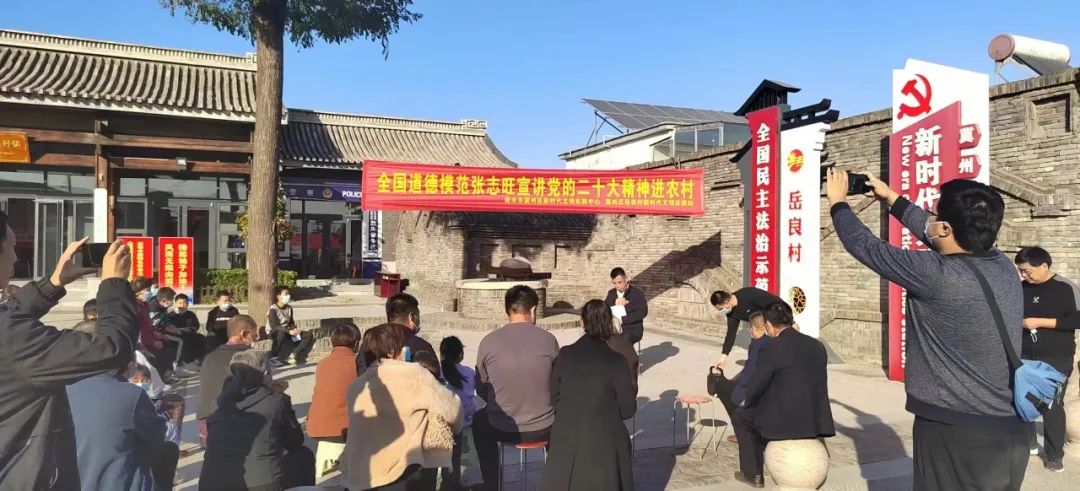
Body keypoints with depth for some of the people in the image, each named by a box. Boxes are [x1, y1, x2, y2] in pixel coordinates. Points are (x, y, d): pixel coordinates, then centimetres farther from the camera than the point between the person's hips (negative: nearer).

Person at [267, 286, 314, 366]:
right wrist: (289, 331, -32)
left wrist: (295, 329, -12)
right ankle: (275, 358, -26)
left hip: (286, 332, 7)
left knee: (308, 335, -8)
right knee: (282, 333, -43)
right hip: (274, 333, -7)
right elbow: (274, 326, -25)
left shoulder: (289, 308, 7)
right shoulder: (273, 309, -16)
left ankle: (297, 355, -15)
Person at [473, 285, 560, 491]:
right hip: (544, 429, 1)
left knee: (479, 420, 34)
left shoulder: (488, 342, -11)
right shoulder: (548, 339, -10)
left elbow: (481, 389, 0)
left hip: (502, 429, 0)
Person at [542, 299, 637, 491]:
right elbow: (628, 409, -5)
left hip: (566, 441, 3)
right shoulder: (617, 362, -14)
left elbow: (554, 398, 2)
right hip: (604, 443, -2)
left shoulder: (565, 355, -6)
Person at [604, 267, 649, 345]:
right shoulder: (611, 293, 12)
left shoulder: (637, 292, -2)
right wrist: (614, 304, -14)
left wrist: (622, 320, -21)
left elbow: (643, 312, -14)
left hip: (633, 329, -4)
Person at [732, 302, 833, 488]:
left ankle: (753, 473, 27)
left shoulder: (770, 349, -14)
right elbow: (814, 385, 16)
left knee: (741, 415, 21)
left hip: (786, 420, -6)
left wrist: (746, 402, 16)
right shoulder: (818, 345, 6)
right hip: (817, 420, 7)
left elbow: (756, 386, -6)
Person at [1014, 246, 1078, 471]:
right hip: (1024, 356, 5)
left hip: (1056, 360, -5)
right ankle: (1027, 443, 28)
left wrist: (1041, 322, -19)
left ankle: (1055, 456, 12)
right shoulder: (1021, 288, 5)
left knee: (1053, 406, 0)